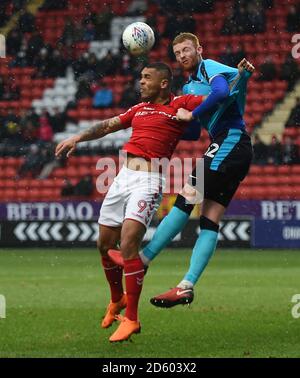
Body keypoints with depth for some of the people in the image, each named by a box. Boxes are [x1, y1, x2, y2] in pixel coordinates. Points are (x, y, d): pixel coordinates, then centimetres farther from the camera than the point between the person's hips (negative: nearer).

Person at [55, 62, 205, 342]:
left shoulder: (180, 104, 2)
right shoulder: (139, 109, 21)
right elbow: (108, 126, 30)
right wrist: (78, 138, 26)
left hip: (148, 181, -7)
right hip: (123, 178, 7)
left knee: (128, 245, -19)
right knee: (105, 245, 12)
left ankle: (131, 318, -12)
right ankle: (117, 300, 37)